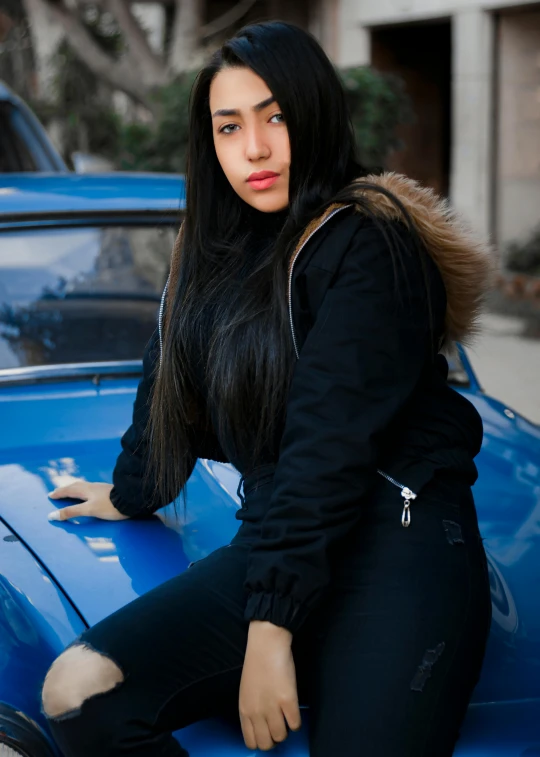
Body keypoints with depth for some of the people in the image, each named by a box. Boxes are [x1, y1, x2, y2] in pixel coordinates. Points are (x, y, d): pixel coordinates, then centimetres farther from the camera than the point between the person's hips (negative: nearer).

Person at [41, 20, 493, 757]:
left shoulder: (366, 242, -10)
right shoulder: (216, 248, 15)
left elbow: (331, 445, -16)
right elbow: (171, 381, 29)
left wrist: (271, 625, -19)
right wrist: (130, 495, 42)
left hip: (398, 554, -6)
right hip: (273, 545, 7)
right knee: (77, 692, -14)